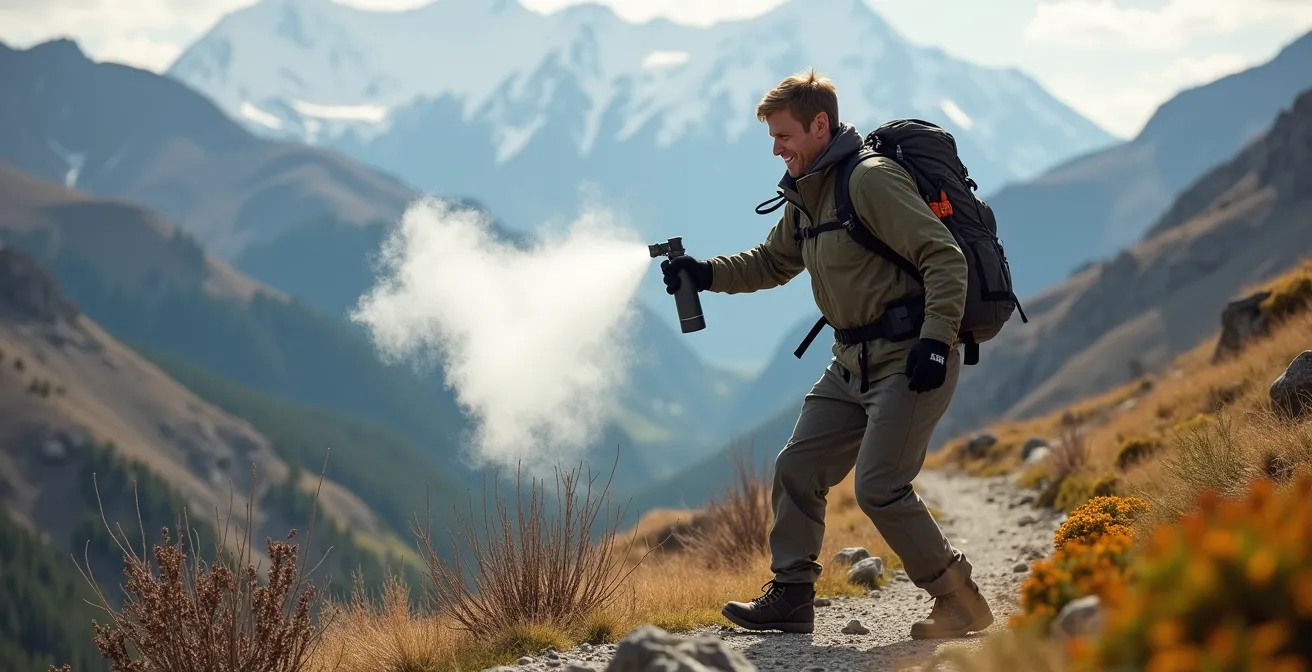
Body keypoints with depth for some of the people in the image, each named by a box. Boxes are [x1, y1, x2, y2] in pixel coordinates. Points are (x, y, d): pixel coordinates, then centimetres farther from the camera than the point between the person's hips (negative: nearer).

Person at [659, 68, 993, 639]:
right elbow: (771, 263, 25)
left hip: (910, 359, -9)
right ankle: (791, 596, 15)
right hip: (854, 361, 9)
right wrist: (705, 274, 9)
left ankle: (961, 600, 2)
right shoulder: (805, 196, 12)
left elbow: (943, 256, -20)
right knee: (797, 468, 6)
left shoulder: (870, 180, -17)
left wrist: (936, 338, -26)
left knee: (879, 487, -13)